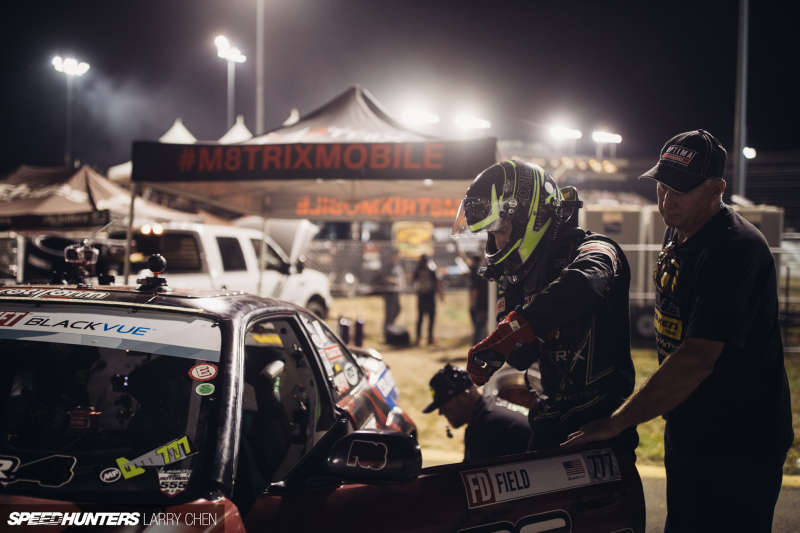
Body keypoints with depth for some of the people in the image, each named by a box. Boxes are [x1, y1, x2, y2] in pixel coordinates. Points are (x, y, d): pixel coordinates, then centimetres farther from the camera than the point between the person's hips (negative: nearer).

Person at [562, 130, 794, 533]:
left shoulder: (736, 250, -24)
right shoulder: (677, 231, 7)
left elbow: (696, 360, -31)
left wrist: (615, 422, -30)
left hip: (741, 448, -9)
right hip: (685, 432, 9)